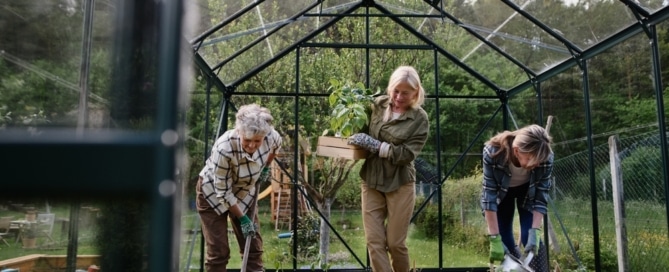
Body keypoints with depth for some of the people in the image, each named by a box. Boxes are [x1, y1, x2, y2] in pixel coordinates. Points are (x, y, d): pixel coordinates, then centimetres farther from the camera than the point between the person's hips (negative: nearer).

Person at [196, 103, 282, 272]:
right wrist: (242, 218, -18)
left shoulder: (271, 136, -25)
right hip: (213, 194, -4)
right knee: (218, 252, -5)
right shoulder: (224, 148, -37)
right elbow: (223, 192, -25)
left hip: (245, 192, 4)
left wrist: (266, 168, 1)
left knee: (253, 247, 3)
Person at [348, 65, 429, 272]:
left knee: (395, 243, 7)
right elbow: (361, 128, 17)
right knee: (374, 242, 3)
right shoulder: (378, 104, 2)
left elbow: (407, 154, -16)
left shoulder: (419, 118, -7)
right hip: (371, 182, 3)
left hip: (400, 185, -3)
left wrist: (374, 145, -22)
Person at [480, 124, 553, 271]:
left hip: (529, 191, 0)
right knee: (505, 241, -3)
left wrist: (535, 232, -34)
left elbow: (541, 197, -24)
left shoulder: (545, 158, -34)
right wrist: (495, 239, -34)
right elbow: (489, 196, -34)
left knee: (530, 238, -13)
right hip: (500, 192, 0)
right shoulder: (493, 152, -39)